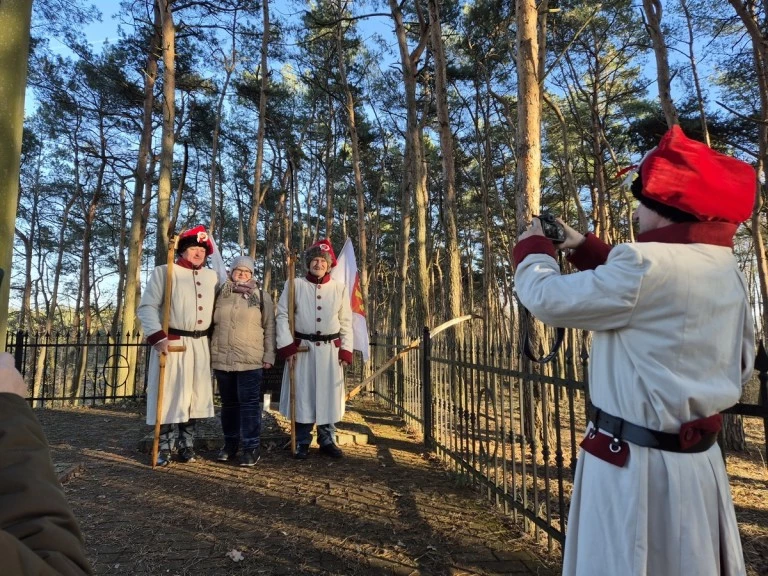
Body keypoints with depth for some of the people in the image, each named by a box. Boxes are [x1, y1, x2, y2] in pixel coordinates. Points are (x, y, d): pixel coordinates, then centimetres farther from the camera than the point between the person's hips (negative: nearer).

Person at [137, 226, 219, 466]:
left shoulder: (212, 276, 12)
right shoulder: (164, 272, -3)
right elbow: (147, 307, -8)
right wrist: (157, 337, -18)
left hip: (200, 345, 5)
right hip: (171, 343, -4)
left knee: (194, 395, 10)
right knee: (169, 395, 0)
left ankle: (186, 445, 22)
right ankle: (164, 448, 11)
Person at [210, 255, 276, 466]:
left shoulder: (262, 297, 3)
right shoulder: (220, 294, 8)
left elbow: (269, 328, 2)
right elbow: (210, 324, 14)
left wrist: (269, 356, -3)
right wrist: (209, 353, 9)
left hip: (250, 360, -3)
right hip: (222, 359, 3)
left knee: (249, 402, -3)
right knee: (229, 403, 13)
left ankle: (252, 447, 4)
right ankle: (230, 443, 25)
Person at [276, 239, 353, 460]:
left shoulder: (339, 288, 6)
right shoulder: (295, 285, 0)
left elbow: (346, 323, 7)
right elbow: (282, 316, -1)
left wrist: (346, 351, 0)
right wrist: (287, 346, -9)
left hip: (330, 350, 2)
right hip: (302, 349, -1)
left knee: (329, 396, 8)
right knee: (302, 395, 4)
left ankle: (327, 441, 23)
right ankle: (302, 443, 18)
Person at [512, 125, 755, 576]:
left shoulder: (648, 264, -22)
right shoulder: (728, 273, 5)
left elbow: (549, 300, -15)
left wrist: (533, 249, 5)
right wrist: (585, 249, 18)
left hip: (635, 462, -8)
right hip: (700, 461, 8)